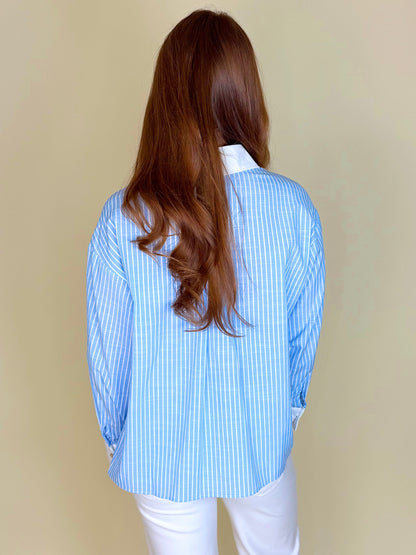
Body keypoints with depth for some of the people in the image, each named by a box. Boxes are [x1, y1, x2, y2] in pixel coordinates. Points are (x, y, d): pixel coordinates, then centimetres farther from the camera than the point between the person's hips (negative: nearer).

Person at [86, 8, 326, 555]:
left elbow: (108, 351, -12)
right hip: (262, 437, 1)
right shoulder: (294, 207, -21)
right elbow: (305, 332, -7)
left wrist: (116, 436, 8)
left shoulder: (123, 220, -24)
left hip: (162, 449, 0)